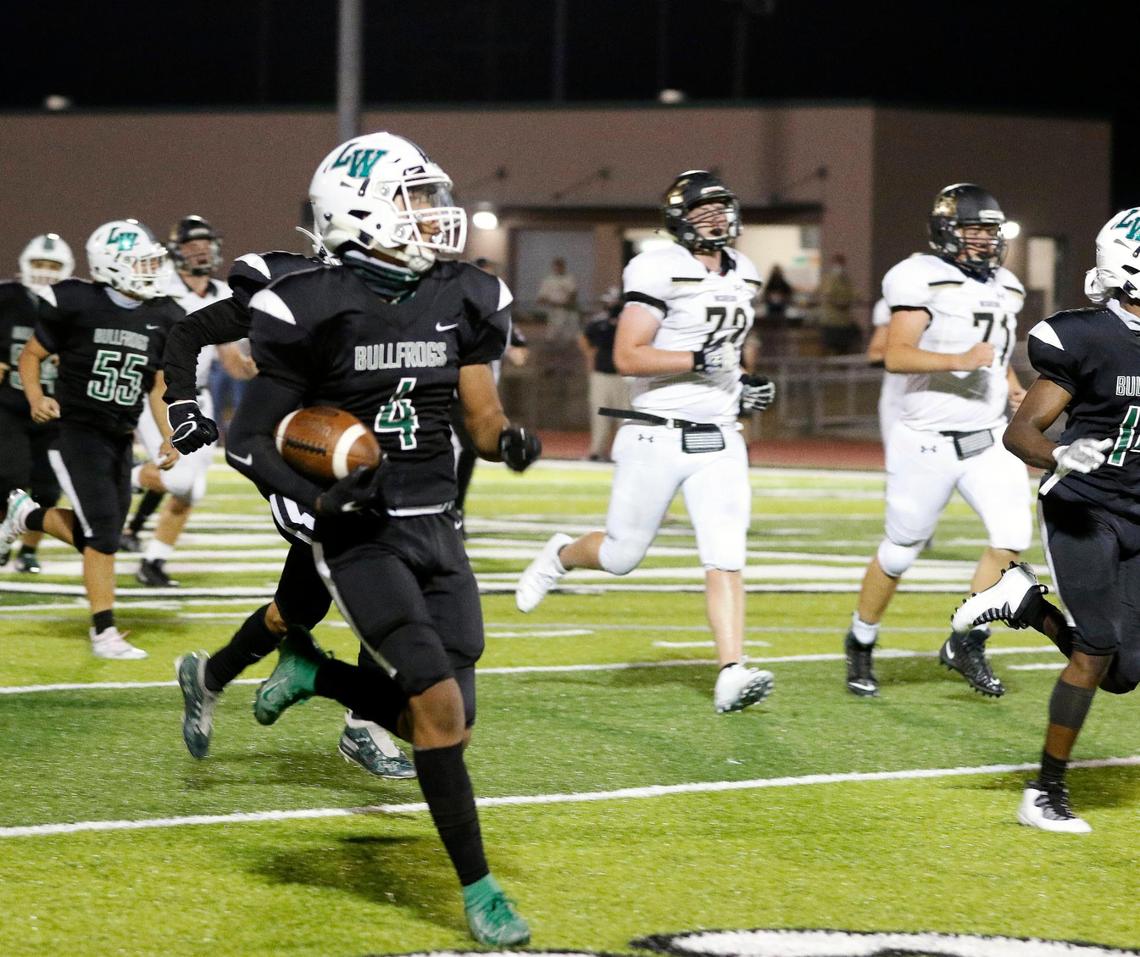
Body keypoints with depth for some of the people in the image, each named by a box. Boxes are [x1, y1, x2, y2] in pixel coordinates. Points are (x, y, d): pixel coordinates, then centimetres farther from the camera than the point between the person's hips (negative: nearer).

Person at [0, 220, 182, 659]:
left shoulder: (163, 318, 3)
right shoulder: (76, 303, -11)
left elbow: (159, 386, 11)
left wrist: (169, 437, 0)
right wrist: (36, 399, -17)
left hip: (120, 438, 6)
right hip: (75, 430, -6)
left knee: (96, 533, 7)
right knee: (103, 531, -12)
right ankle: (104, 631, -3)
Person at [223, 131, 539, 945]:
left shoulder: (462, 300, 4)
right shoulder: (313, 310, -10)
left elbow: (483, 420, 9)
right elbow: (248, 441, -4)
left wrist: (511, 442, -14)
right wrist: (317, 496, -21)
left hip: (440, 533, 6)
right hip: (364, 536, -6)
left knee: (444, 717, 3)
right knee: (441, 704, -18)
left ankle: (312, 675, 31)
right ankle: (478, 889, -7)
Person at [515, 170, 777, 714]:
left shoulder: (741, 276, 13)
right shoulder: (661, 272, -13)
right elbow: (628, 357, -18)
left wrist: (743, 387, 12)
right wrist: (698, 361, -24)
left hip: (719, 441, 5)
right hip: (658, 437, -5)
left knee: (725, 559, -8)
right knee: (622, 555, 7)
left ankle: (732, 675, -14)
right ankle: (560, 557, 39)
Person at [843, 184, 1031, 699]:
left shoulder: (1003, 288, 10)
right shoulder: (924, 280, -13)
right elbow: (897, 356, -23)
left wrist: (1013, 389, 6)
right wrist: (960, 361, -34)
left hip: (989, 439, 6)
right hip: (929, 441, -6)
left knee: (1013, 536, -12)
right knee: (899, 553, 6)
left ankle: (965, 644, 3)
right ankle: (860, 646, 29)